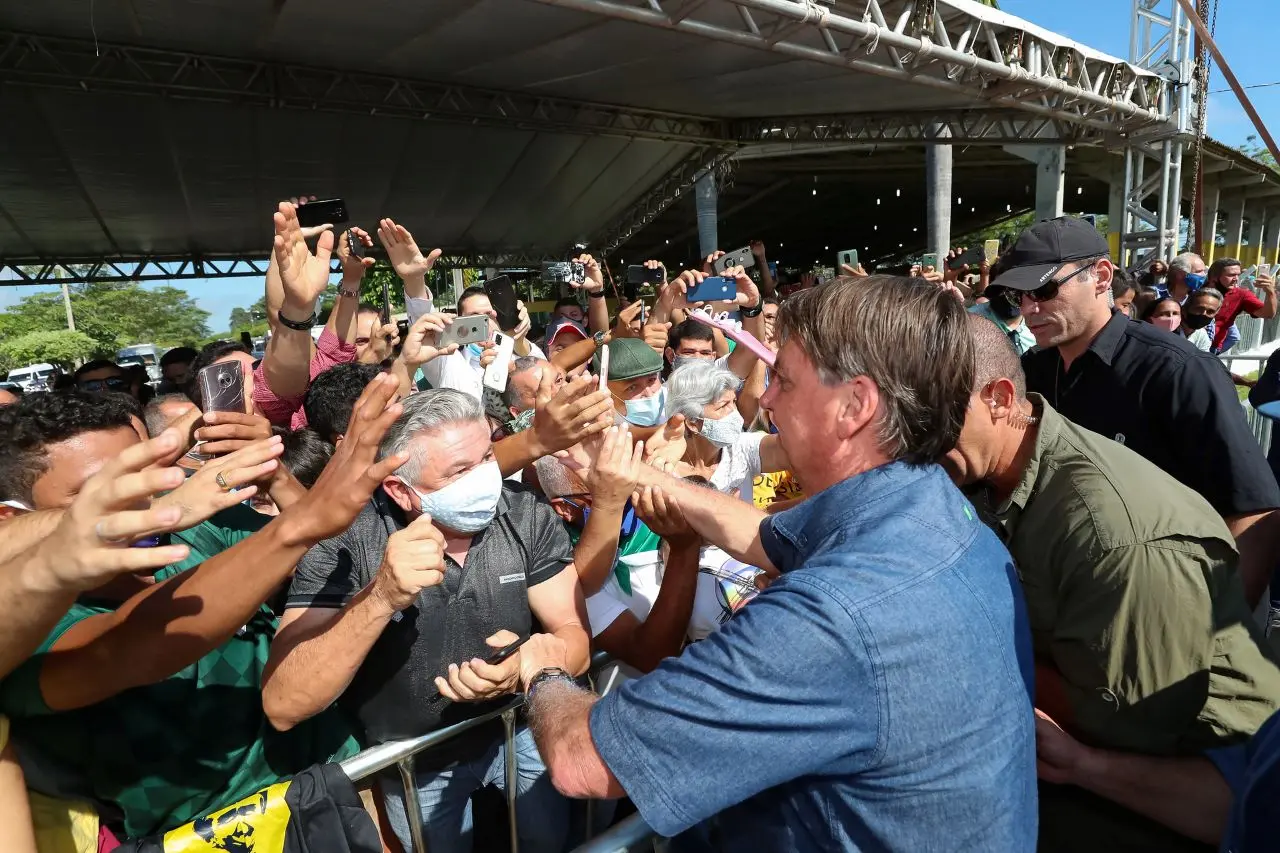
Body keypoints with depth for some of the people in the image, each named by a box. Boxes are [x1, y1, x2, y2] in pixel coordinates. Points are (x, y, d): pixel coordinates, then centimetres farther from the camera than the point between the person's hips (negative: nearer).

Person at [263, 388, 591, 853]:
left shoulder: (529, 518, -19)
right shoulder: (344, 543, -26)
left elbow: (575, 638, -16)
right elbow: (283, 707, -31)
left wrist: (528, 660, -39)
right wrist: (380, 599, -46)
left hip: (518, 728, 2)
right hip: (413, 759, -1)